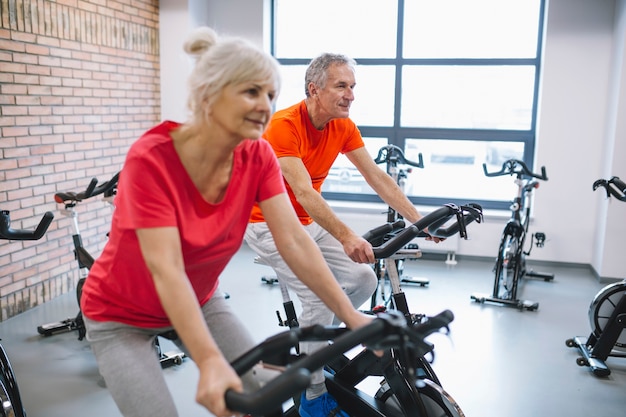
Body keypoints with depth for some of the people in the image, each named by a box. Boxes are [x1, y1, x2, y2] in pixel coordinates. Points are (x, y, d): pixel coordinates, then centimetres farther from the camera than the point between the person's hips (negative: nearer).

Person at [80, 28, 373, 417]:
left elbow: (294, 241, -19)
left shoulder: (258, 156, -15)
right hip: (123, 316, -4)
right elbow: (167, 271, -36)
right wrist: (210, 362, -44)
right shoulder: (150, 159, -30)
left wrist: (351, 315, -25)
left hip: (200, 301, 5)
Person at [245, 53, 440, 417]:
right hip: (268, 223, -7)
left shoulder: (344, 127, -3)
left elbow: (378, 177, -4)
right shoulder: (285, 125, -24)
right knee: (321, 295, -19)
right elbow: (303, 192, -34)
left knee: (364, 279, -4)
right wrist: (346, 236, -44)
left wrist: (418, 220, -12)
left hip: (307, 222, 7)